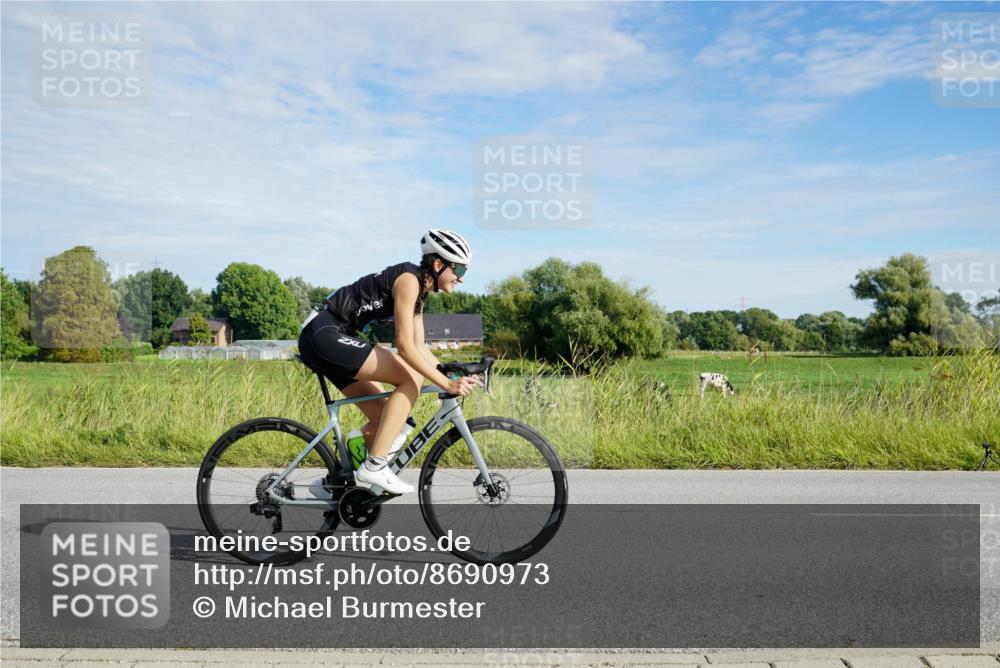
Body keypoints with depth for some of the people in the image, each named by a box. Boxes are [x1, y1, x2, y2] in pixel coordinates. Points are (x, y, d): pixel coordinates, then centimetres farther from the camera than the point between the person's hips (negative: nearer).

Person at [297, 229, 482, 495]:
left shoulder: (420, 289, 15)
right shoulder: (409, 279, -15)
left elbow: (419, 347, 15)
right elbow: (405, 346, -22)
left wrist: (455, 376, 6)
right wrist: (447, 384, -23)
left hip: (323, 339, 10)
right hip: (326, 334, -10)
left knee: (384, 418, 9)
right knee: (411, 377, -16)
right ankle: (374, 466, -16)